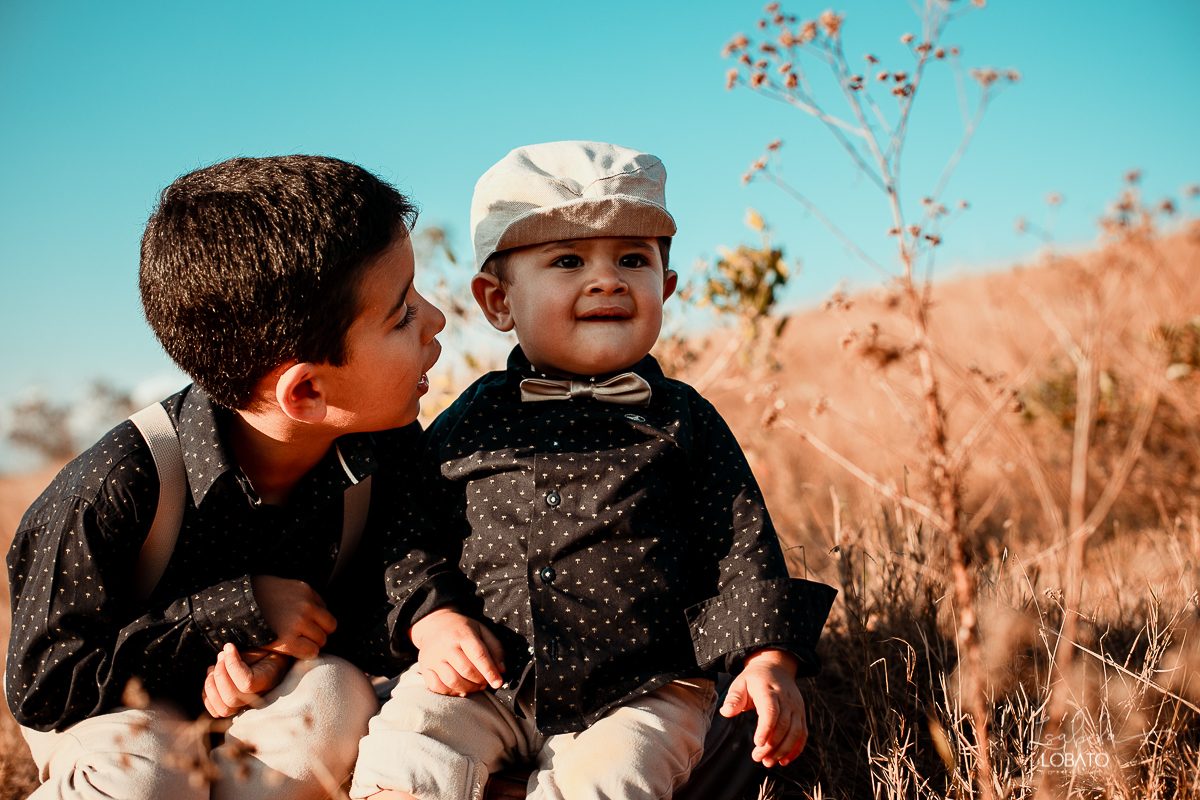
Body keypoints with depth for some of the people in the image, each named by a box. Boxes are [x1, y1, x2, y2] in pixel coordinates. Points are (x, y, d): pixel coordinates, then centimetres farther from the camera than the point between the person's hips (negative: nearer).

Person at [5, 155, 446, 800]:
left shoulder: (385, 445, -18)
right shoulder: (119, 486, -31)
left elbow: (370, 610, -6)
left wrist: (279, 657, -29)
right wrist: (237, 613, -30)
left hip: (247, 701, 3)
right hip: (113, 711, -3)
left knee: (338, 696, -28)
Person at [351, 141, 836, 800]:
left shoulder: (683, 423, 2)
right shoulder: (468, 424, 5)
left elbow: (741, 549, 1)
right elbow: (418, 539, 11)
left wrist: (769, 659, -11)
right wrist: (434, 618, -7)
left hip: (641, 692, -1)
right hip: (487, 680, 2)